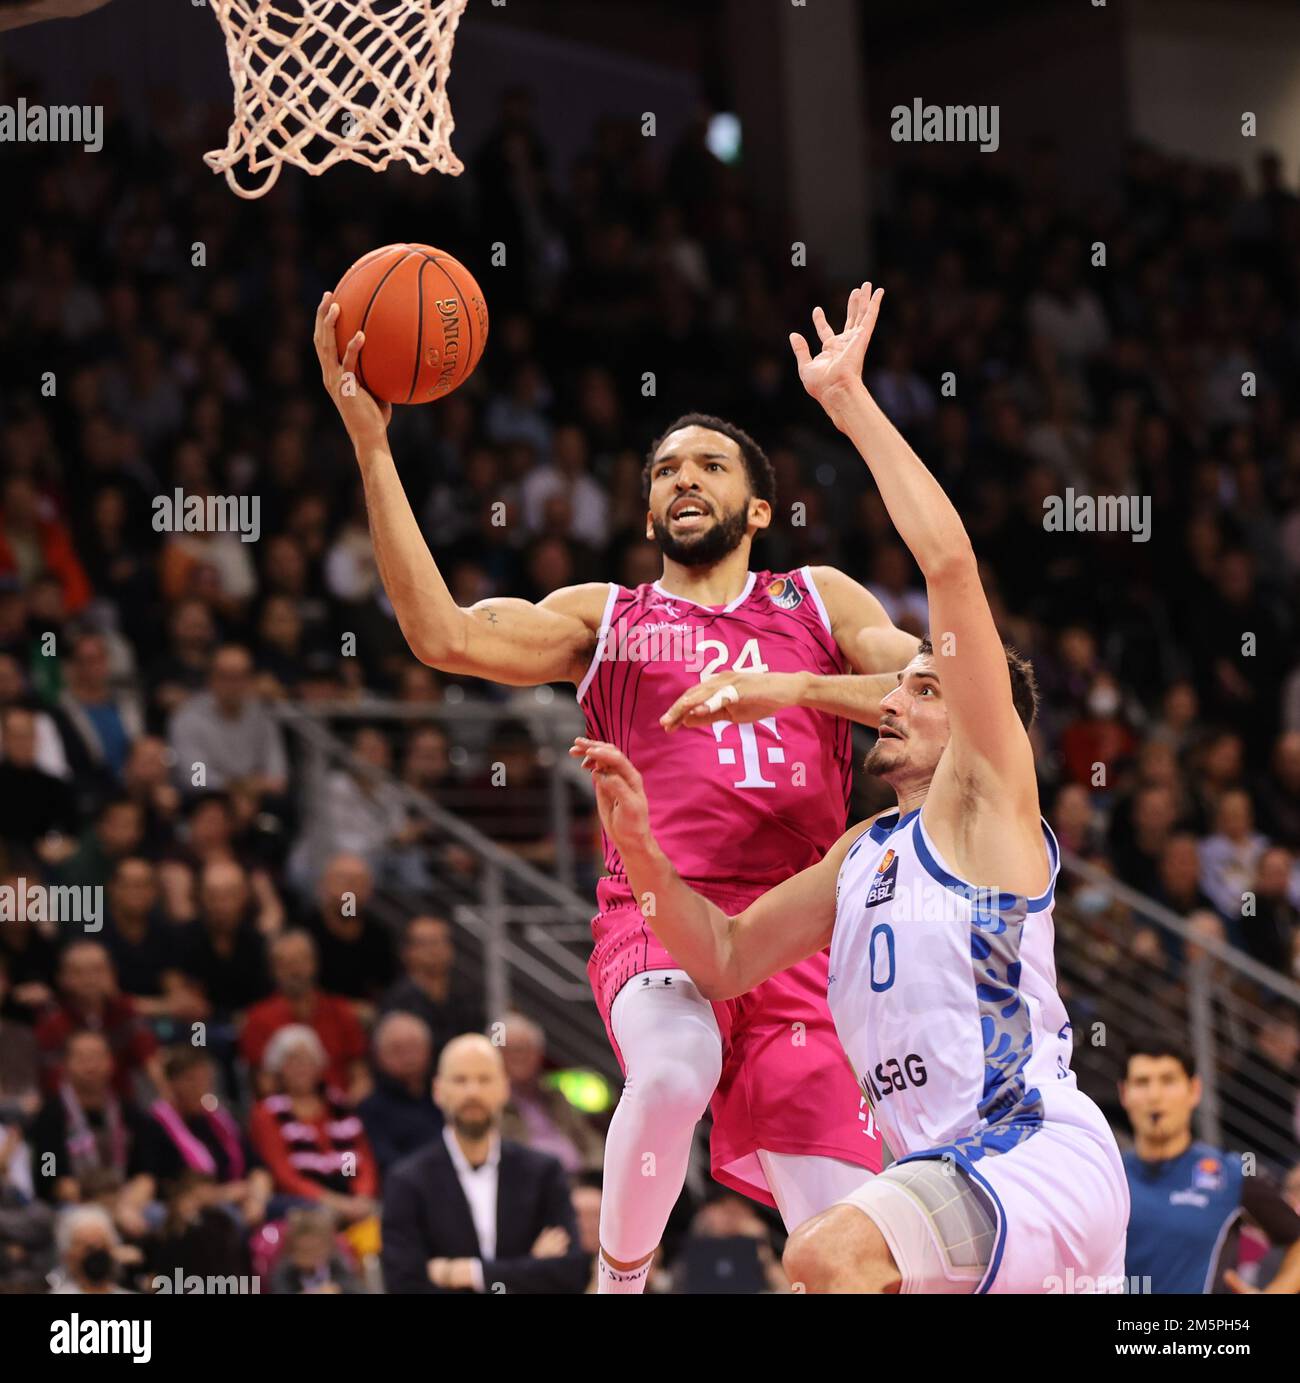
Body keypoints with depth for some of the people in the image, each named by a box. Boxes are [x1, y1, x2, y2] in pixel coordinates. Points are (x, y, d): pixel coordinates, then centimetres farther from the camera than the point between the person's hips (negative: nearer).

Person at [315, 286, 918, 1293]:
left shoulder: (820, 604, 21)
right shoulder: (603, 617, 19)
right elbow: (444, 635, 1)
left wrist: (789, 688, -9)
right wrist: (370, 445, -5)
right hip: (657, 917, -1)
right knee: (675, 1071, -36)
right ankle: (620, 1279, -11)